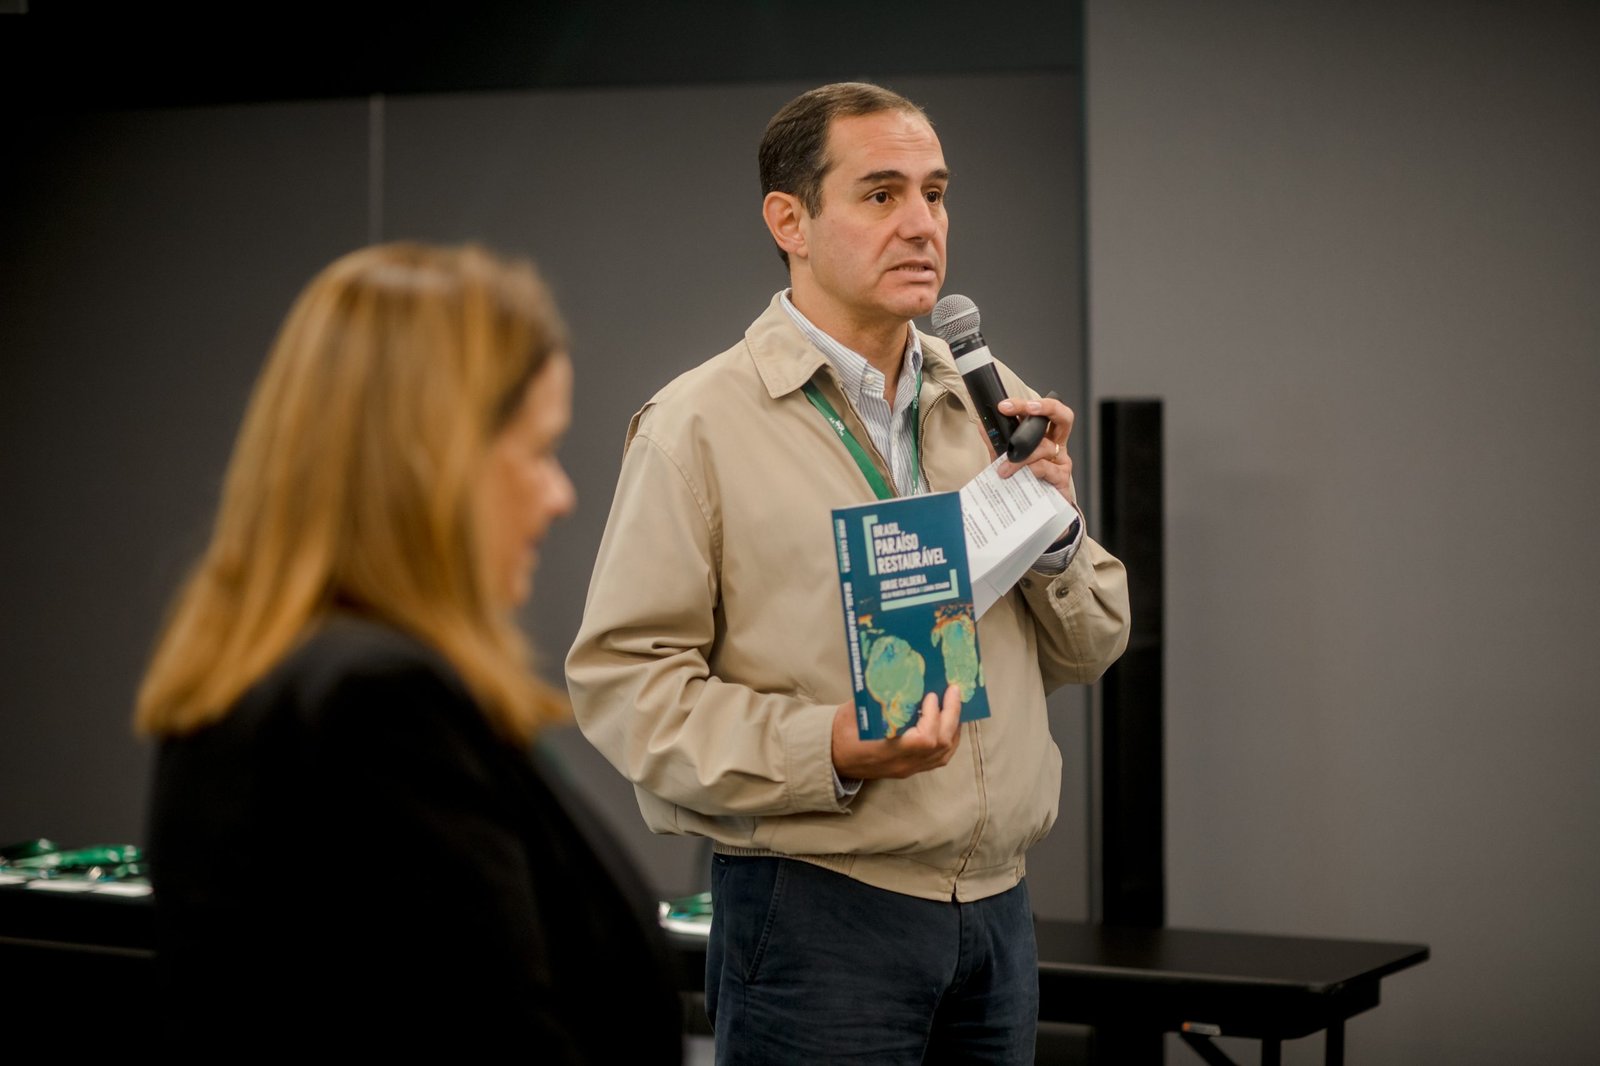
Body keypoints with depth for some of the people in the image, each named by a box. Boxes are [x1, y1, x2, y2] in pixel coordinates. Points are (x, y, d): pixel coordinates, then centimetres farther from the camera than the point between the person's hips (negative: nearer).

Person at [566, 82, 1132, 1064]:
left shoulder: (993, 404, 11)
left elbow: (1087, 650, 15)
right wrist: (826, 751, -23)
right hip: (817, 908, -5)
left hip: (996, 906, 6)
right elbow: (621, 678, -12)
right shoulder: (700, 424, -7)